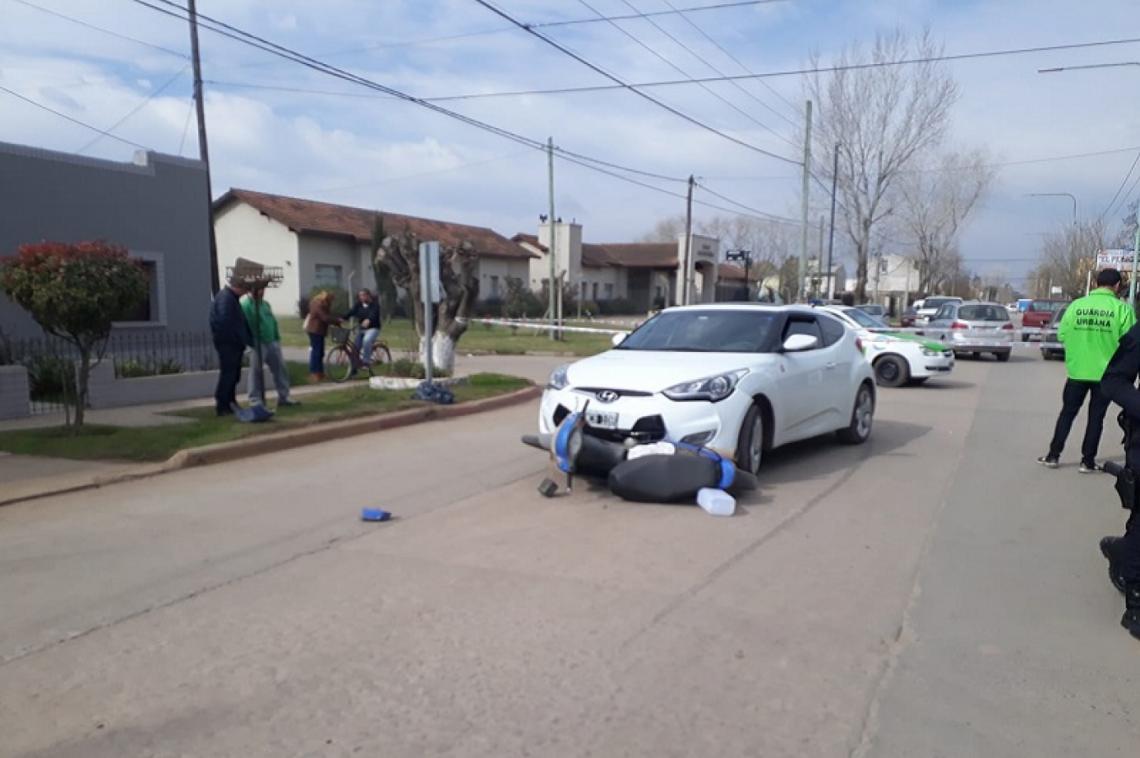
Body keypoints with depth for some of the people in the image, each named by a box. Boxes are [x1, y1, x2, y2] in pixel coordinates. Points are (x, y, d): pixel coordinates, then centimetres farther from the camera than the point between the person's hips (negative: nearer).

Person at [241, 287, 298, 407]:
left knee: (280, 368, 9)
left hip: (272, 342, 8)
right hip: (257, 344, -8)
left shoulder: (265, 304, 15)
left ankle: (283, 397, 17)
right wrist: (251, 343, -22)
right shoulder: (245, 305, -12)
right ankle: (256, 400, 7)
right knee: (256, 373, -1)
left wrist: (277, 338, 14)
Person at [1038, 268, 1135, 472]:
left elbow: (1061, 335, 1)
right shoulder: (1122, 308, -10)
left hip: (1077, 370, 2)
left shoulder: (1076, 305, -3)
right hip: (1105, 372, -2)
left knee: (1067, 412, 14)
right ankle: (1088, 461, 13)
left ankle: (1053, 455, 15)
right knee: (1096, 416, 9)